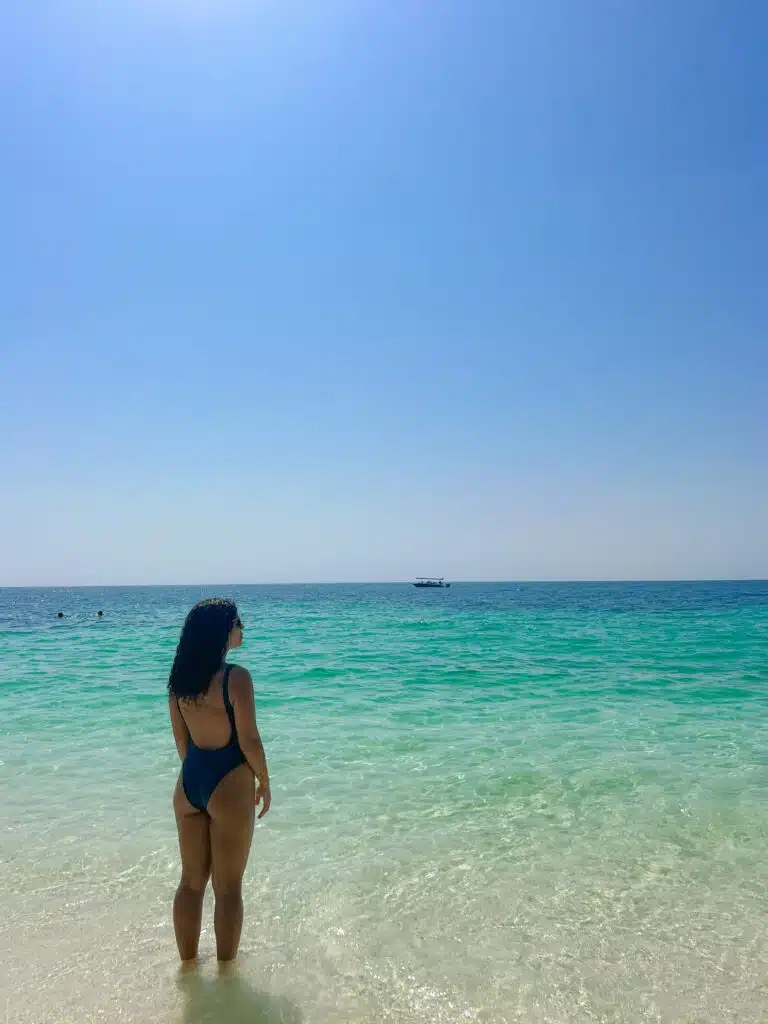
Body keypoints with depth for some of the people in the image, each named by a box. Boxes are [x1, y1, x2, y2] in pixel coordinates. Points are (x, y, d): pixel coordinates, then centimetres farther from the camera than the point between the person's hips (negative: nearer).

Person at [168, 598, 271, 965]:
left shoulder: (180, 679, 1)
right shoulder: (236, 677, -19)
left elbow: (181, 739, 9)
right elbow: (249, 740, -16)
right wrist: (264, 782, -1)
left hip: (189, 781, 6)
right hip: (229, 783, -6)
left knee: (191, 881, 20)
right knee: (228, 887, 10)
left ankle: (188, 961, 34)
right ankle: (226, 967, 24)